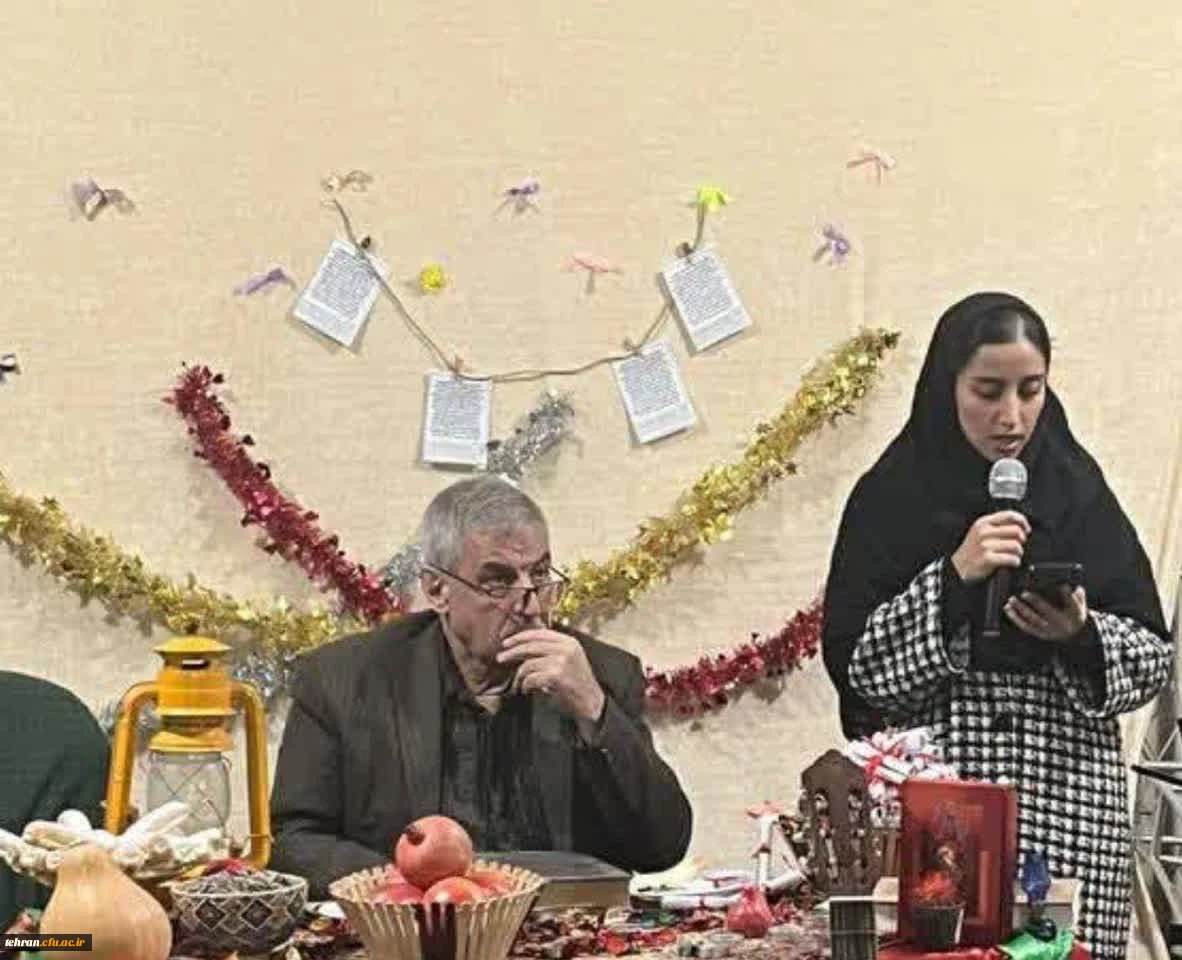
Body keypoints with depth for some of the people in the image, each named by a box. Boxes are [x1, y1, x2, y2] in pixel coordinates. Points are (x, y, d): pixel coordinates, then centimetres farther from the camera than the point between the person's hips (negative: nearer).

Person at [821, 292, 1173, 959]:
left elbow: (1154, 655, 7)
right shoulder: (893, 498, 2)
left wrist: (1083, 635, -13)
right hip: (933, 792, -1)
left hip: (1070, 791, 2)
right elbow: (851, 661, -5)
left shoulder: (1078, 492, 8)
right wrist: (952, 577, -14)